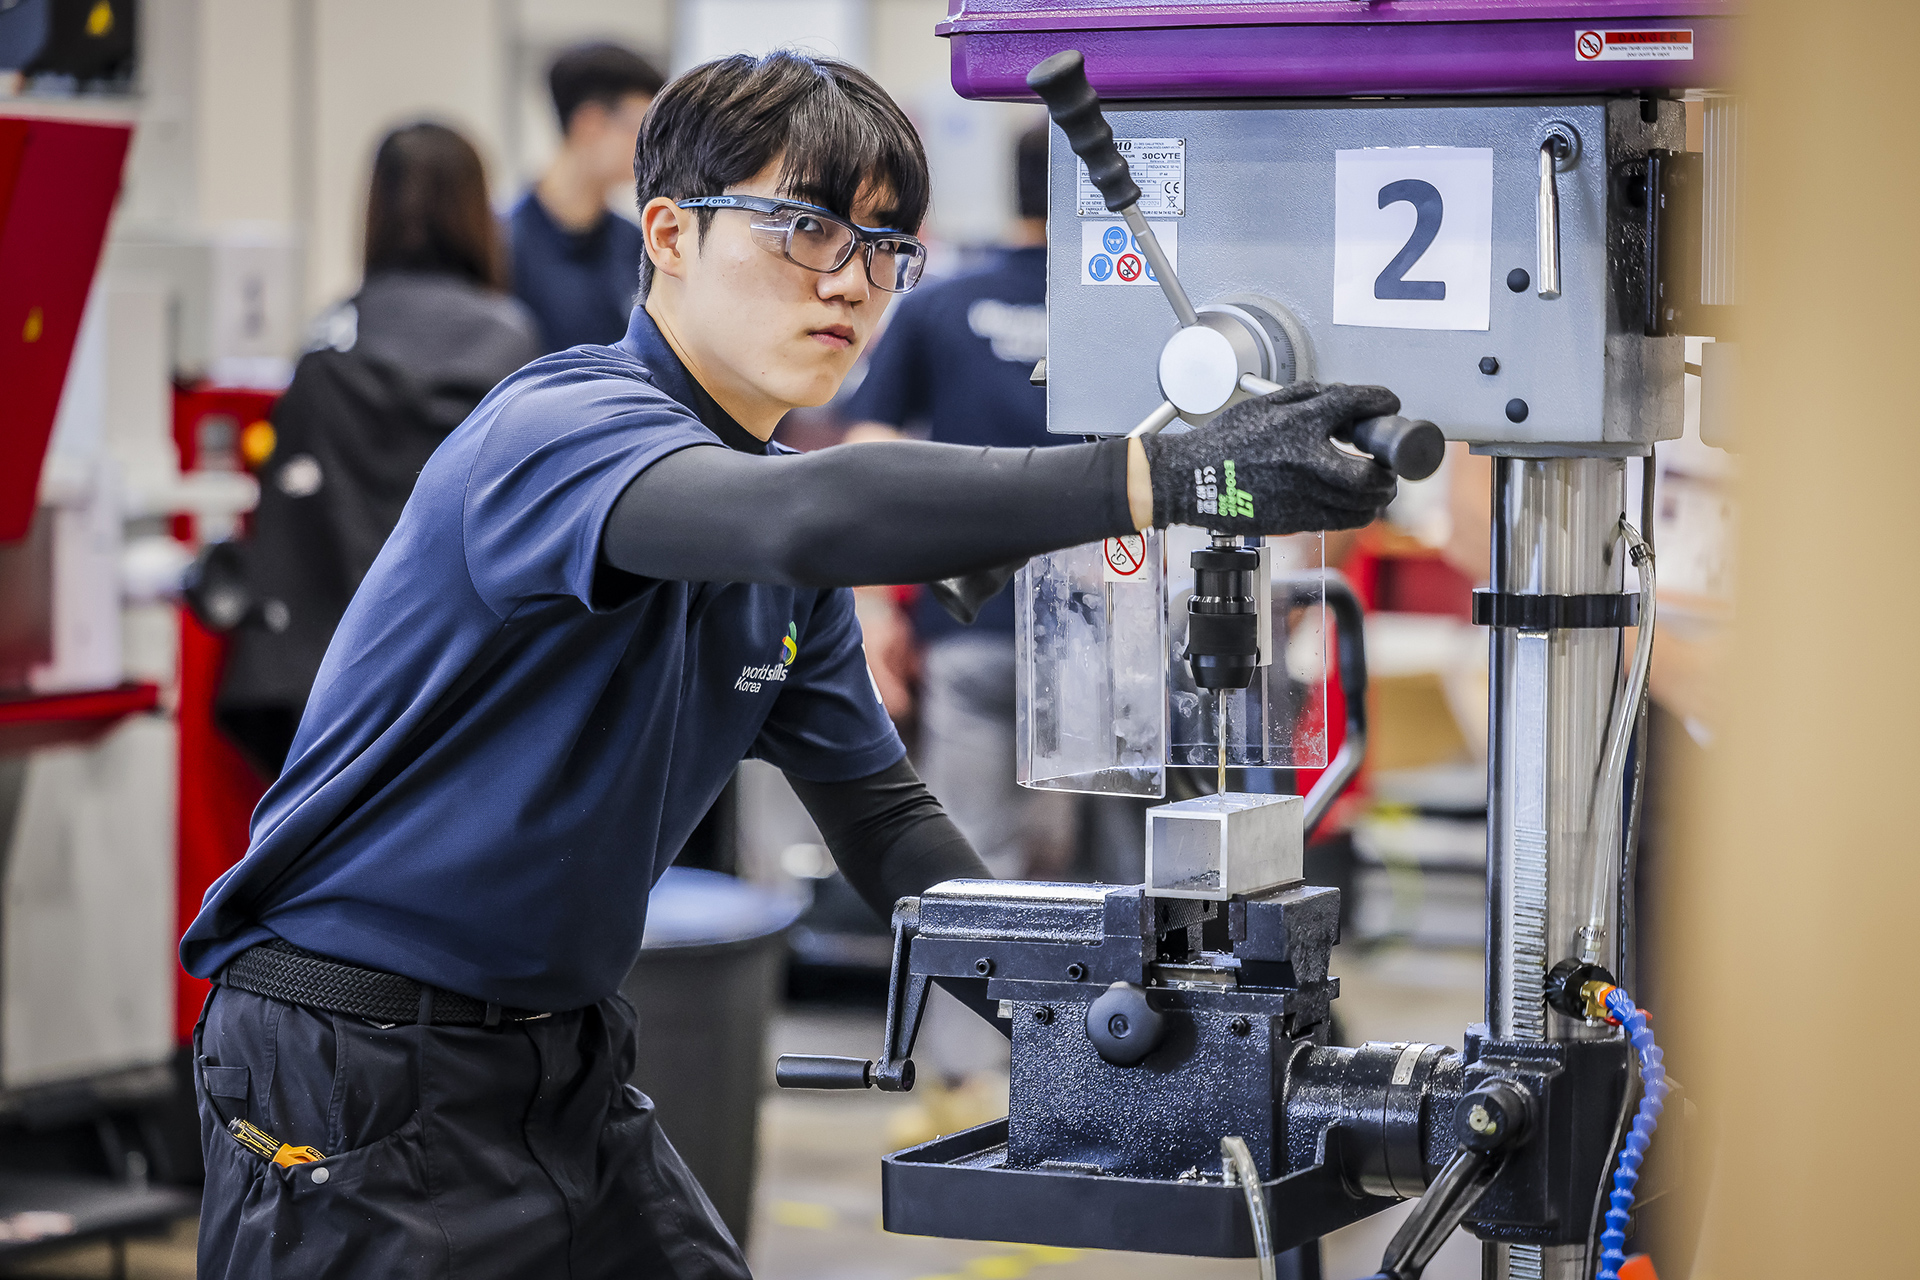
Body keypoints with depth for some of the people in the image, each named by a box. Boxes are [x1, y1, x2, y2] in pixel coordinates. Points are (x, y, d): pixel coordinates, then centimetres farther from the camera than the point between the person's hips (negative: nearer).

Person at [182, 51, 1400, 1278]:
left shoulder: (788, 577, 8)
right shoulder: (560, 427, -21)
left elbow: (878, 806, 14)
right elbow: (809, 519, -40)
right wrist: (1171, 474, -48)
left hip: (567, 1063, 9)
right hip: (355, 1079, -8)